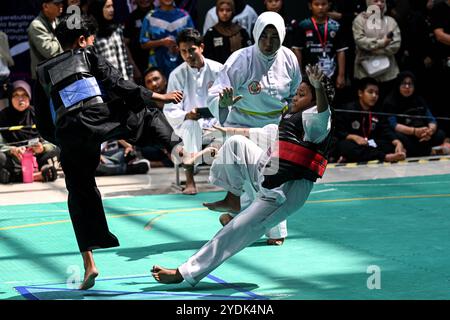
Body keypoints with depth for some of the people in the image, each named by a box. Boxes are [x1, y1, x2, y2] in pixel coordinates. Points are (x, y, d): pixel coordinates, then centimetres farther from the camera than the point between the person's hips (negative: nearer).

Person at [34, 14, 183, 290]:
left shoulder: (44, 73, 26)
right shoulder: (89, 57, 14)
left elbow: (44, 125, 26)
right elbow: (119, 86, 4)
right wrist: (159, 96, 10)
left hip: (67, 136, 3)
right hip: (97, 119, -3)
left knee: (81, 195, 11)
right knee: (149, 116, 21)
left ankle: (89, 264, 8)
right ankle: (177, 148, -6)